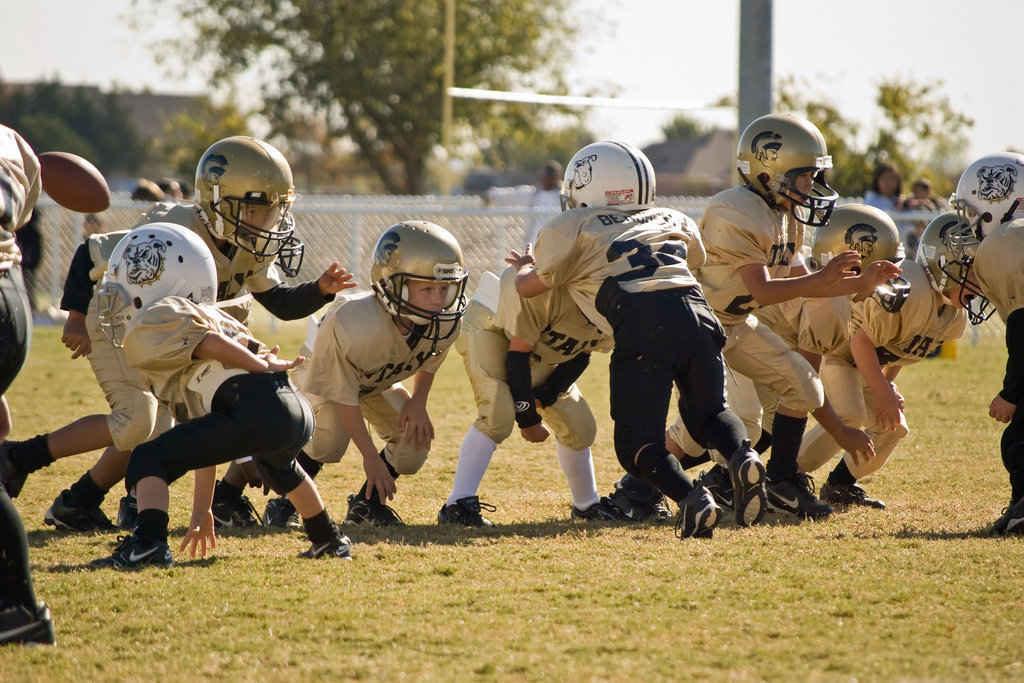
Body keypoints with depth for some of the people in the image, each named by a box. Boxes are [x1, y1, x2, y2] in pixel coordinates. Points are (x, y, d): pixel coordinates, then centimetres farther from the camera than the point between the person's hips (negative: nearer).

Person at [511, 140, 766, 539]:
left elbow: (529, 287, 31)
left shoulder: (573, 228, 18)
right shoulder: (673, 222, 30)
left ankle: (690, 498, -23)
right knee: (708, 413, 25)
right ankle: (742, 455, -7)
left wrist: (524, 267, 54)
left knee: (637, 444, 5)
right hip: (696, 312, 4)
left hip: (641, 327, -4)